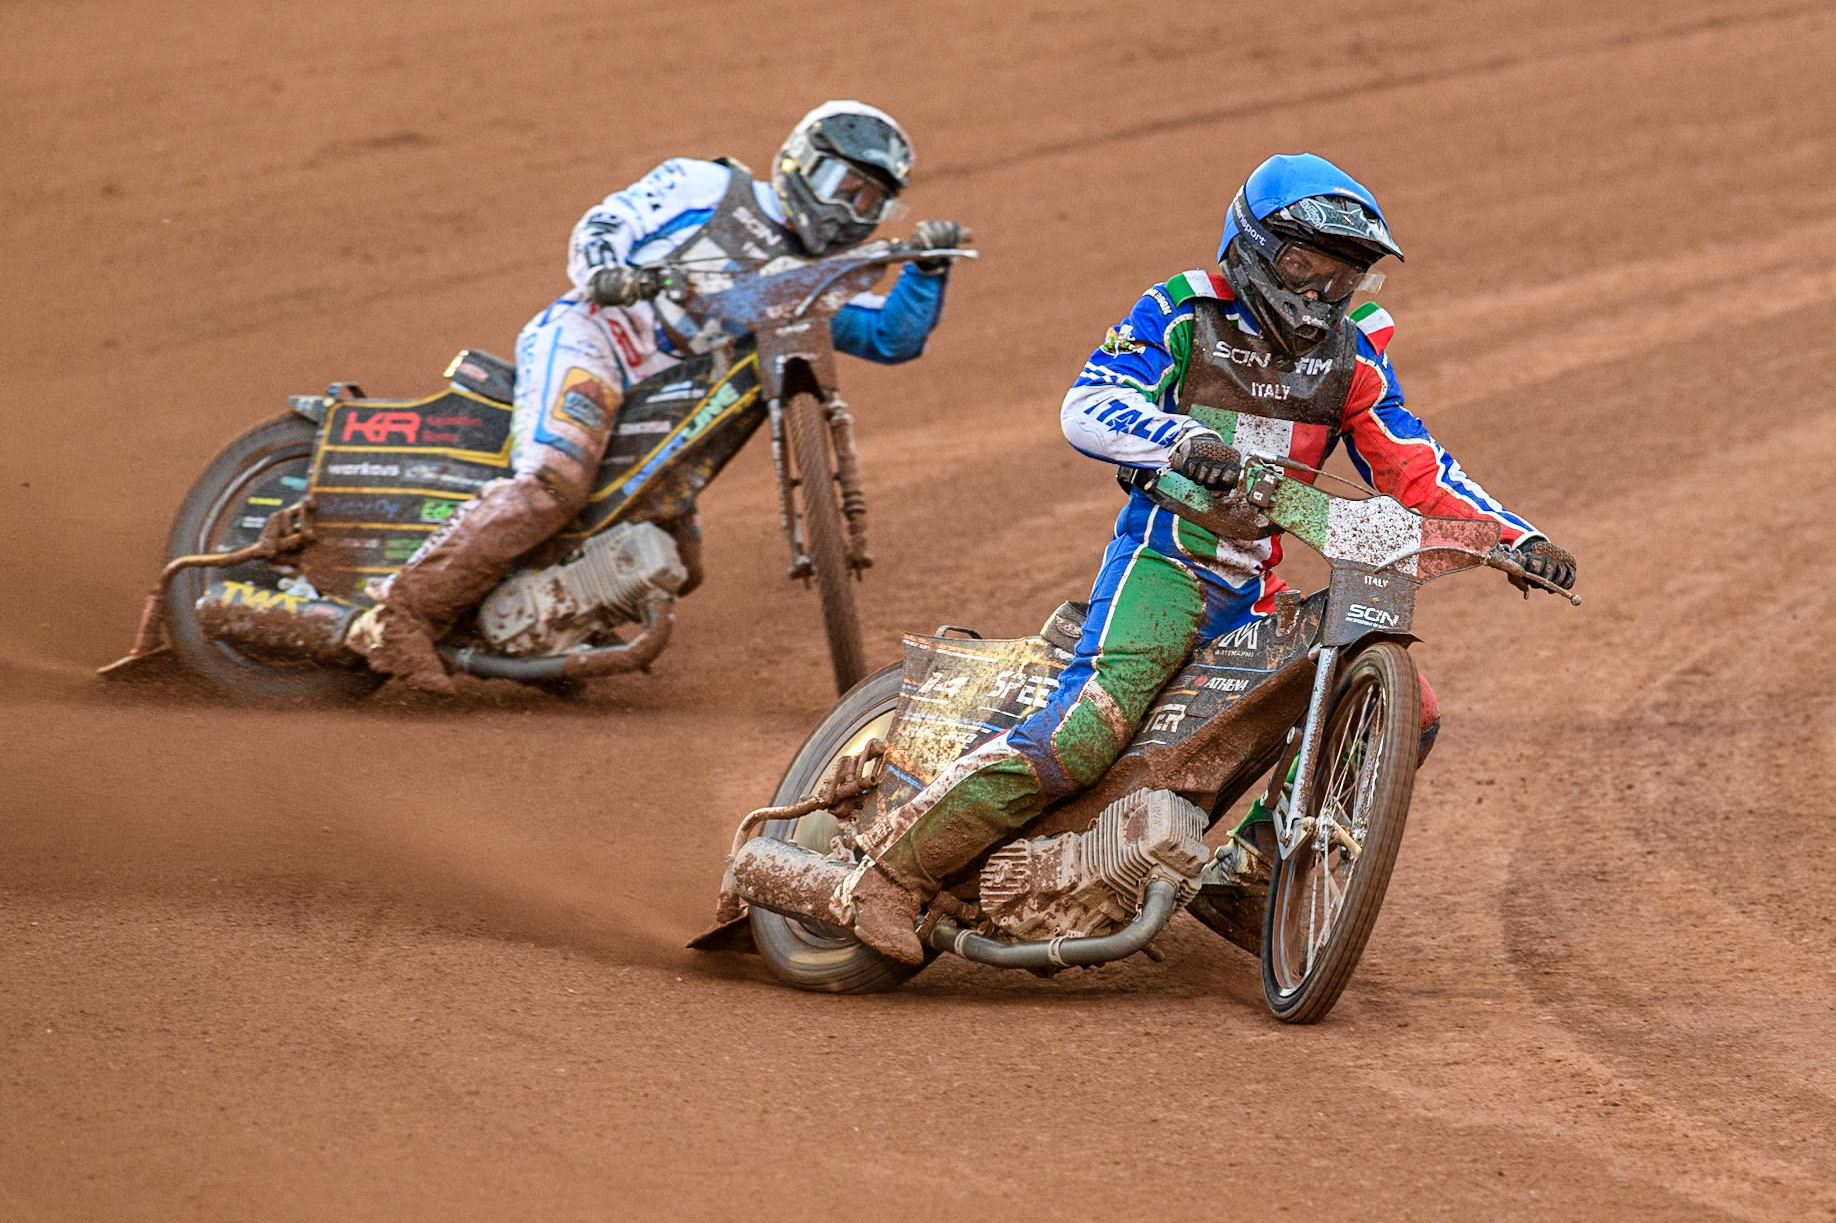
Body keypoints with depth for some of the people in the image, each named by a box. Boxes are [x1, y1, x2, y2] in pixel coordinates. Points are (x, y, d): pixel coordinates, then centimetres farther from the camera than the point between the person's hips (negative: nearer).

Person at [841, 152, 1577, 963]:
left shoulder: (1350, 354, 10)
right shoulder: (1182, 315, -5)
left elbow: (1414, 468, 9)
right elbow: (1087, 407, -18)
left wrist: (1516, 537, -4)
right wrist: (1184, 442, -37)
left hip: (1255, 590, 6)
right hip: (1164, 557, -6)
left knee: (1404, 708, -1)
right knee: (1090, 728, -28)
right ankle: (896, 869, -23)